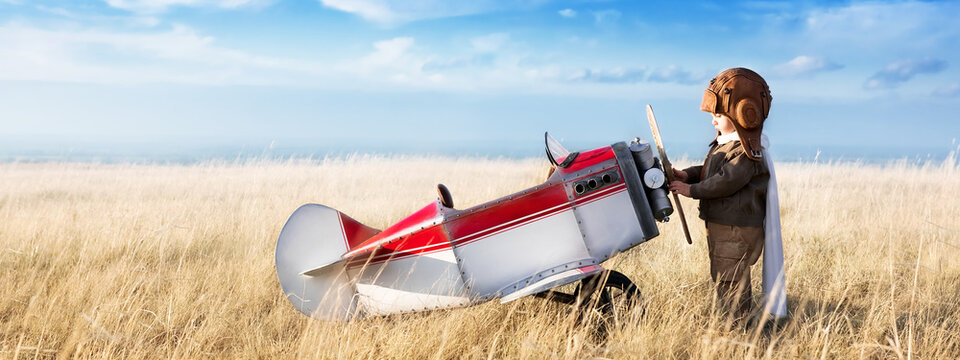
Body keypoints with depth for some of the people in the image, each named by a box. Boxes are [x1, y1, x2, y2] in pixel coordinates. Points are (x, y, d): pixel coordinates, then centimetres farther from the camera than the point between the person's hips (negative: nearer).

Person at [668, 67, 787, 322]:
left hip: (737, 230, -11)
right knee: (721, 276, 18)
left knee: (729, 280, -4)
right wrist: (687, 175, 1)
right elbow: (709, 170, 19)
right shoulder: (724, 143, 12)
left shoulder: (746, 152, -20)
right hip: (720, 225, 11)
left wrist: (692, 190, -19)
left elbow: (727, 181, -26)